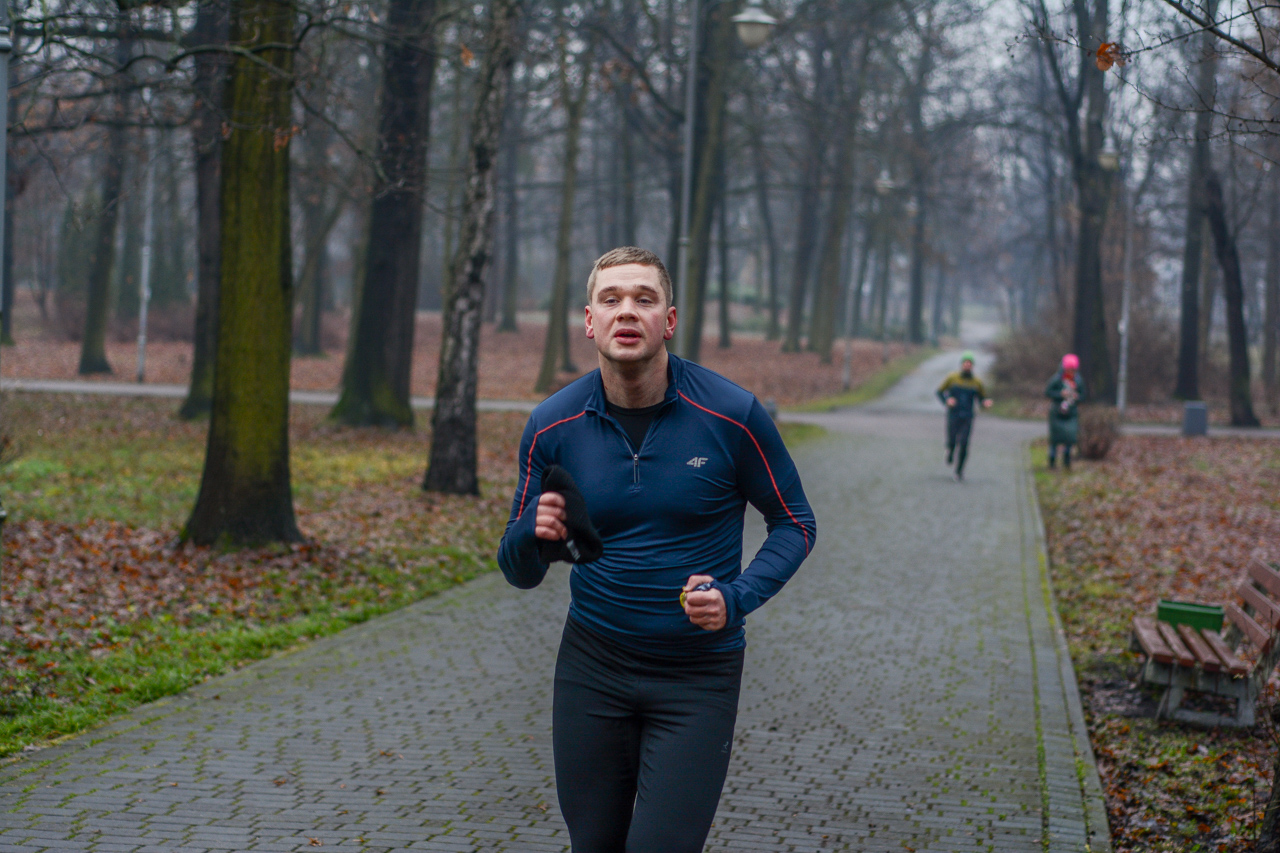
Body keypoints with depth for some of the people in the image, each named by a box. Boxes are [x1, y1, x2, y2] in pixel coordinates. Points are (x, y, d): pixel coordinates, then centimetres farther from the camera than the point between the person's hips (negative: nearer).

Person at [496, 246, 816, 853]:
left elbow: (795, 523, 1)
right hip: (591, 669, 2)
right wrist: (533, 535, -21)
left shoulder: (732, 415, -11)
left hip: (699, 676, -2)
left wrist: (737, 599, -16)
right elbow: (520, 574, 3)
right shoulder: (552, 426, -4)